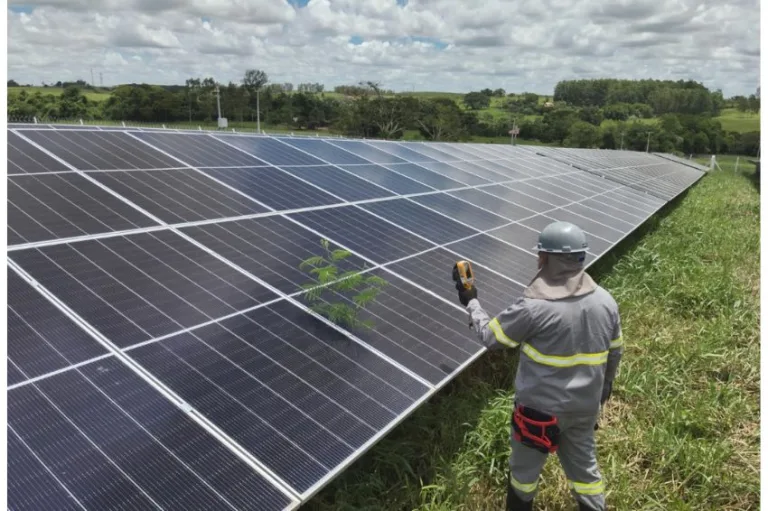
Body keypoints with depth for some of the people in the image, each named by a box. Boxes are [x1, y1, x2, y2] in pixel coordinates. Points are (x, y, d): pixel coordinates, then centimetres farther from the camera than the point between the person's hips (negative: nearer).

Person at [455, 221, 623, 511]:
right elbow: (615, 352, 8)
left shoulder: (533, 307, -26)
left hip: (541, 408, -5)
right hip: (585, 407, 5)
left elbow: (491, 337, -13)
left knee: (524, 466, 20)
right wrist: (604, 388, 24)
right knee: (583, 464, 26)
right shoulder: (606, 301, -5)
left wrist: (471, 304, 3)